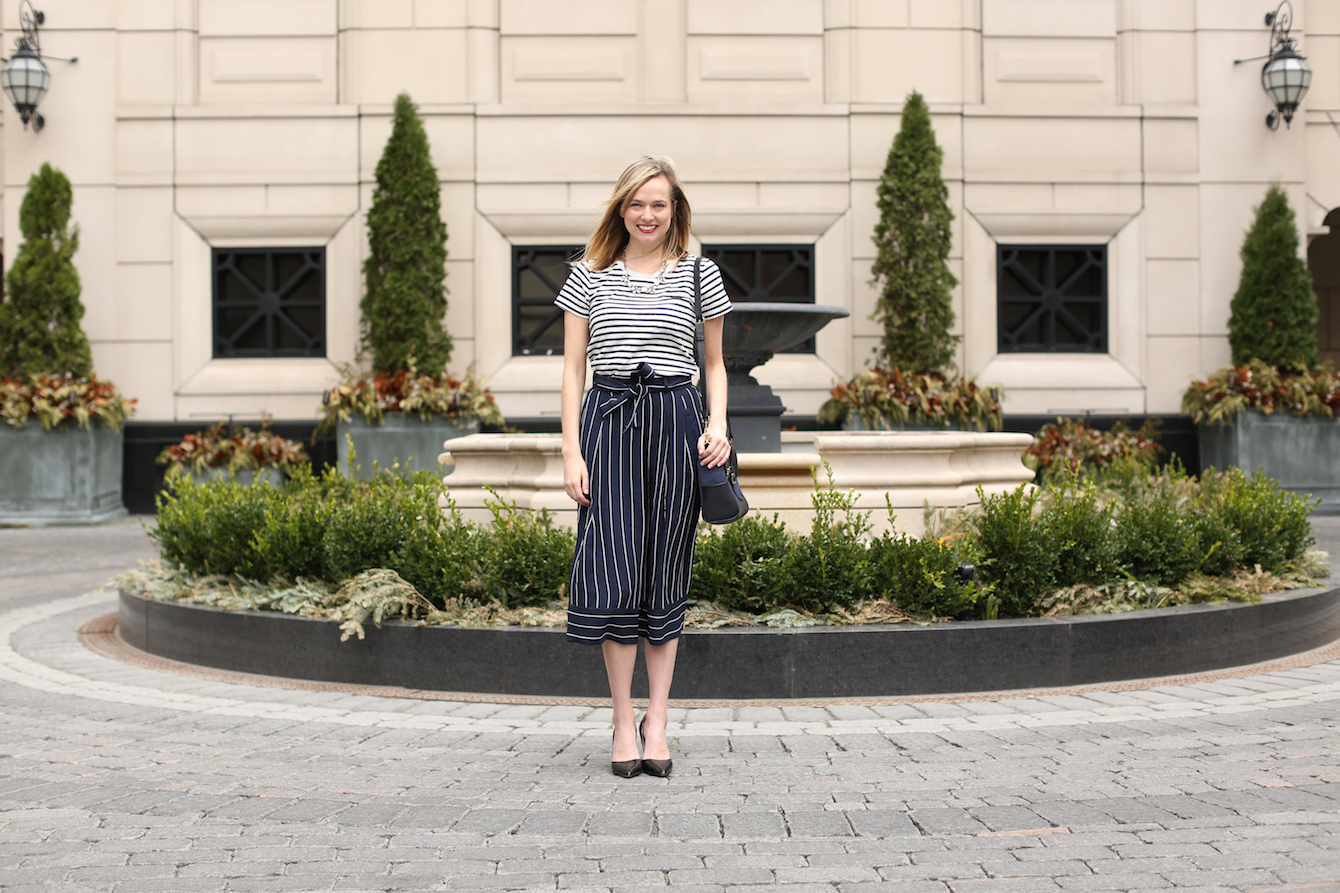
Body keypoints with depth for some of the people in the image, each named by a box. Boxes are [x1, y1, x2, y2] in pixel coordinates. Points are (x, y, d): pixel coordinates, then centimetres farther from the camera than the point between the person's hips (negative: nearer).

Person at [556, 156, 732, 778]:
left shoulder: (699, 274, 8)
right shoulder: (590, 276, 7)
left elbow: (714, 363, 14)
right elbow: (573, 367, 6)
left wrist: (717, 426, -2)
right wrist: (572, 451, -2)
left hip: (675, 423, 1)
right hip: (607, 423, 0)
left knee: (665, 574, 4)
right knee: (614, 573, -7)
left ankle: (657, 723, 11)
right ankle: (624, 722, 2)